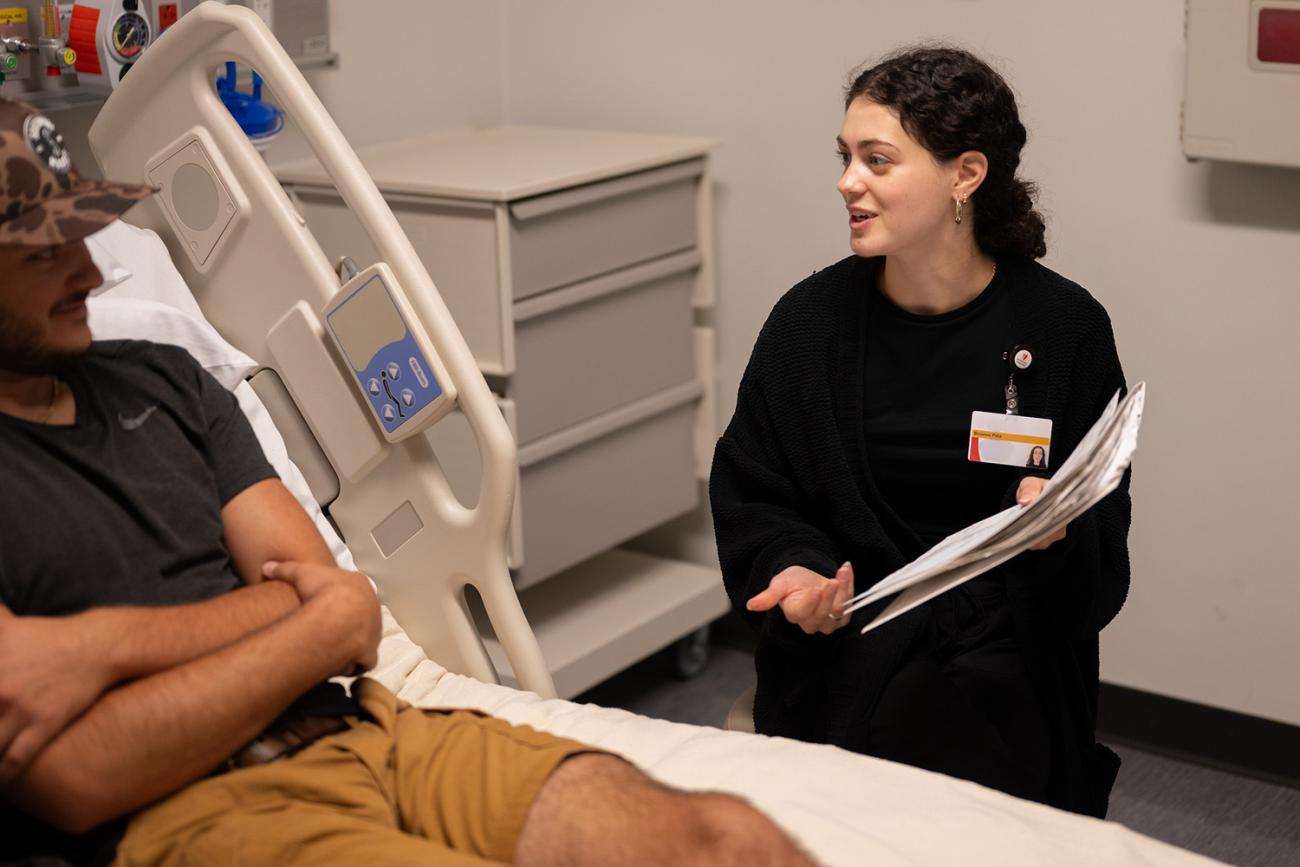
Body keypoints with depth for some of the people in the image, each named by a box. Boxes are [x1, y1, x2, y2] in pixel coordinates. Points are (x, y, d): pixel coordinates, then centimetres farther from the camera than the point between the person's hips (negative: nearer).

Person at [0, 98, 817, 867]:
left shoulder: (159, 378, 18)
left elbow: (316, 587, 9)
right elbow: (73, 778, -12)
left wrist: (110, 642, -10)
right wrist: (330, 622, -6)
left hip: (358, 729, 6)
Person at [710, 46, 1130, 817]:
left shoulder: (1065, 327, -1)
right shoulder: (810, 320, 3)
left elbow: (1103, 560, 3)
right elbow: (748, 497, 8)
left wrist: (1059, 534, -20)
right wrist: (794, 571, -13)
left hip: (1006, 638, 0)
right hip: (846, 632, 1)